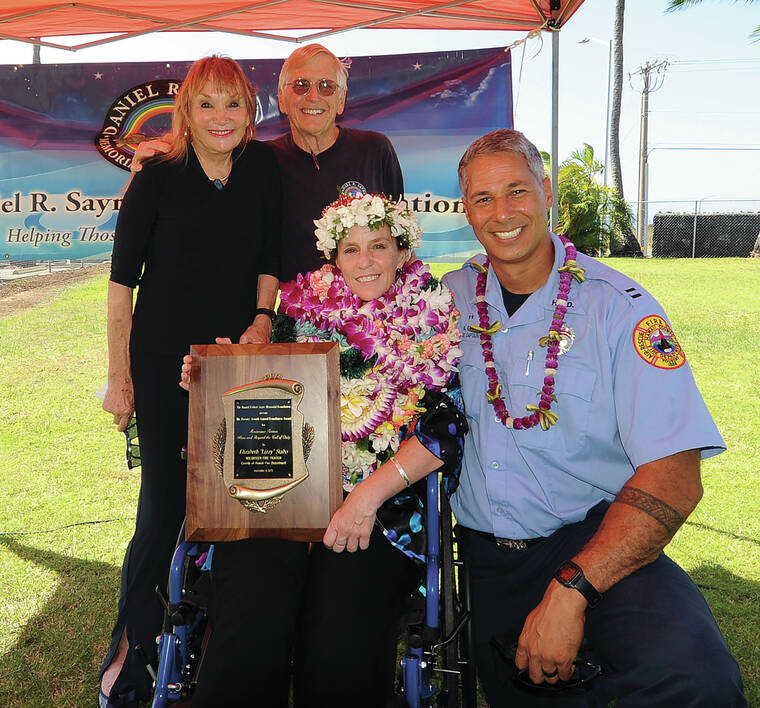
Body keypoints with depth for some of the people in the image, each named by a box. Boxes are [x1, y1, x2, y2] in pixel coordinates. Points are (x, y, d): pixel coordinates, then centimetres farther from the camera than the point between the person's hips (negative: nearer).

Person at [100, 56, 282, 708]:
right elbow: (122, 281, -3)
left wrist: (262, 320, -6)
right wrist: (119, 377, -5)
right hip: (163, 360, -3)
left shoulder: (263, 168, 3)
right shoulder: (158, 178, -6)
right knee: (164, 509, -1)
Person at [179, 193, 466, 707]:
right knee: (250, 636, -24)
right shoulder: (303, 308, 16)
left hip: (381, 510, -1)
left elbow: (446, 429, -1)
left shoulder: (432, 322, 9)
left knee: (340, 649, -23)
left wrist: (372, 492, -10)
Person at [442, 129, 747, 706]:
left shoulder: (619, 307, -9)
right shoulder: (452, 296, 4)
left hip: (592, 543, -3)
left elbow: (675, 478, -16)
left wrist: (570, 591, -24)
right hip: (486, 555, 4)